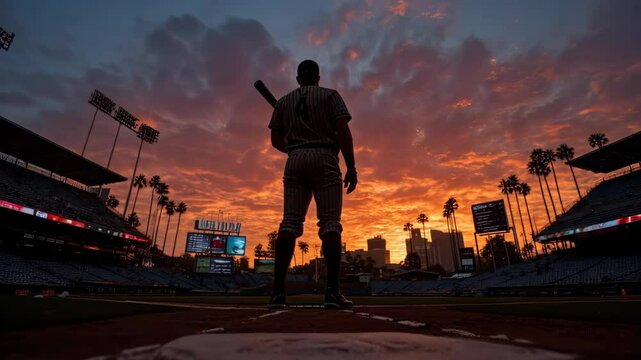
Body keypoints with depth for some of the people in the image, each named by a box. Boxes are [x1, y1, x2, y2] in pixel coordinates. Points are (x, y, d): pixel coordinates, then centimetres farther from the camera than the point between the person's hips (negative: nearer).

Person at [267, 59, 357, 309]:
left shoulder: (284, 101, 20)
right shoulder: (330, 95, 11)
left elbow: (276, 141, 16)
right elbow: (343, 131, -4)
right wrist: (351, 168, -6)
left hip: (295, 162, 3)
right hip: (324, 159, -3)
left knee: (289, 223, -2)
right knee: (330, 223, -6)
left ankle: (278, 291, -7)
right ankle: (332, 291, -13)